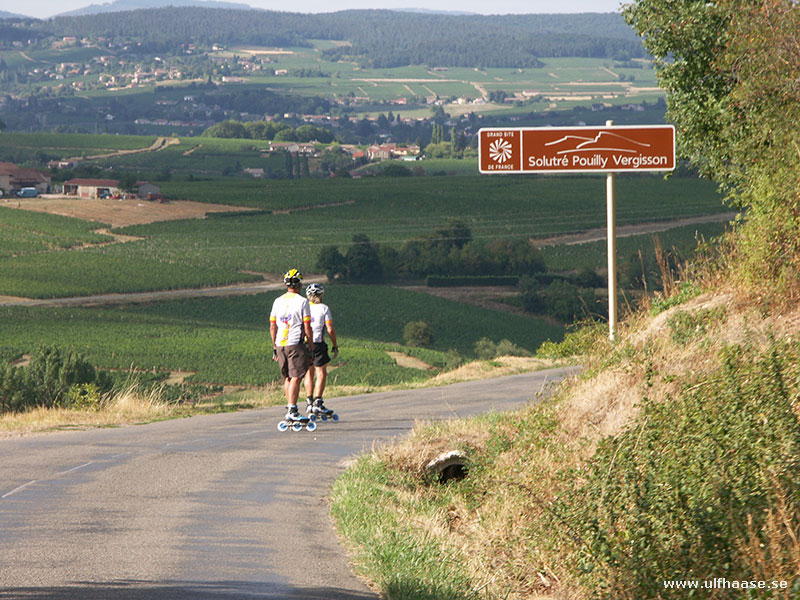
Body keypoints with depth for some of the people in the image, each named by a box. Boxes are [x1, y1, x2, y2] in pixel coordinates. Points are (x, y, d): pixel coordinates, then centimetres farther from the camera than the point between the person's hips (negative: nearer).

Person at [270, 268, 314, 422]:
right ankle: (291, 411, -13)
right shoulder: (302, 302, -6)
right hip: (296, 344, -6)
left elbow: (272, 327, 12)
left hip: (280, 345, 6)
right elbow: (307, 328, -7)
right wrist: (311, 347, 0)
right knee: (296, 378, -6)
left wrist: (274, 347, 19)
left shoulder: (277, 302, 10)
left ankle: (290, 407, 21)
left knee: (287, 378, 16)